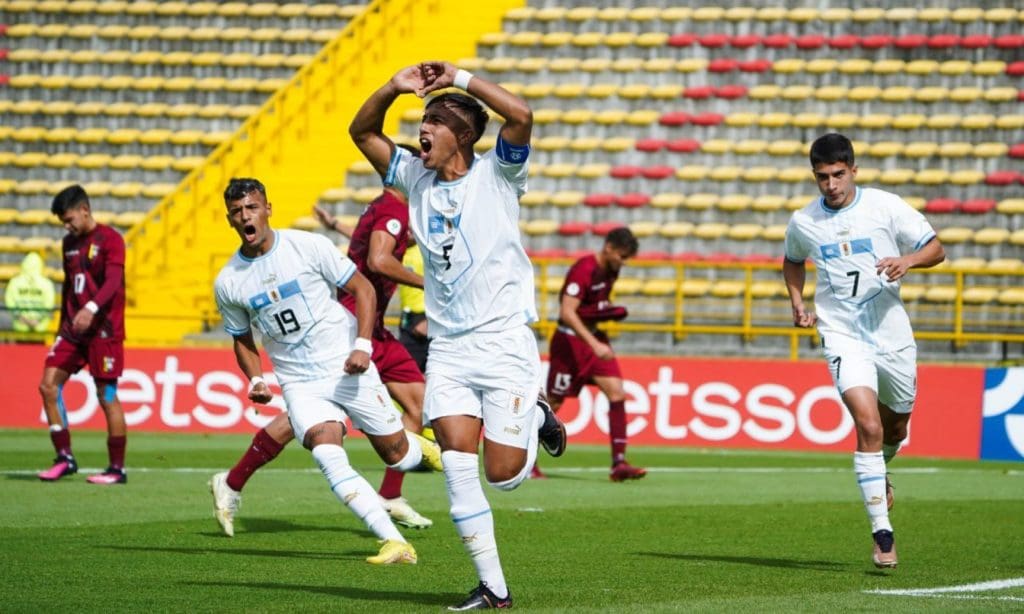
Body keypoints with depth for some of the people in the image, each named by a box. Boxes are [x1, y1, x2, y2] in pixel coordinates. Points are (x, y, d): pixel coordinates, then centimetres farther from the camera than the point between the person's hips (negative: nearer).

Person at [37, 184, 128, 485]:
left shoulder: (109, 239, -9)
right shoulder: (70, 243, 14)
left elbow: (113, 281, -22)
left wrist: (92, 308, -37)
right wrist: (64, 323, 21)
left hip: (103, 330, -7)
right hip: (73, 329, 7)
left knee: (107, 396, -4)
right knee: (48, 385, -3)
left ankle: (117, 468, 3)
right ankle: (64, 458, 4)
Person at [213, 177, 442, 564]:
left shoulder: (308, 246, -9)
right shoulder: (227, 283, -1)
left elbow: (362, 289, -2)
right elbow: (242, 339, 15)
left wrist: (362, 346, -15)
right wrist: (255, 380, -4)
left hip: (348, 368, -1)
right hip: (300, 383, 1)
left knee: (397, 455, 5)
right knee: (329, 458, -23)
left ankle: (421, 446, 44)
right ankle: (394, 544, -22)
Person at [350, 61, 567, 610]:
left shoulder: (495, 174, -4)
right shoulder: (415, 178, 10)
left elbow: (520, 115, -22)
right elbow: (362, 131, 15)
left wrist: (460, 79, -17)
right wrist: (394, 88, -1)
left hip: (504, 343, -4)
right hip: (447, 349, 4)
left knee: (503, 474, -5)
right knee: (458, 466, -10)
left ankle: (537, 419, 28)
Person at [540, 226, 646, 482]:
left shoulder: (610, 271, 5)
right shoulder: (584, 270, -21)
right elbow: (567, 312, -29)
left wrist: (611, 311, 2)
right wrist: (594, 345, -35)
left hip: (593, 337, 7)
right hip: (570, 339, -7)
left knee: (617, 392, -9)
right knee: (553, 403, 2)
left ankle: (619, 463, -11)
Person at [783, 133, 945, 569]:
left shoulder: (886, 207, -5)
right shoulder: (802, 223, 0)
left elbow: (935, 248, 1)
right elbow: (792, 261, 22)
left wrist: (907, 260, -19)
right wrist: (797, 302, 6)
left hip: (892, 333, 1)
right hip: (842, 337, -1)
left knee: (896, 426, 17)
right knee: (869, 427, -19)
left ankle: (878, 474, 53)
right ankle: (882, 533, -17)